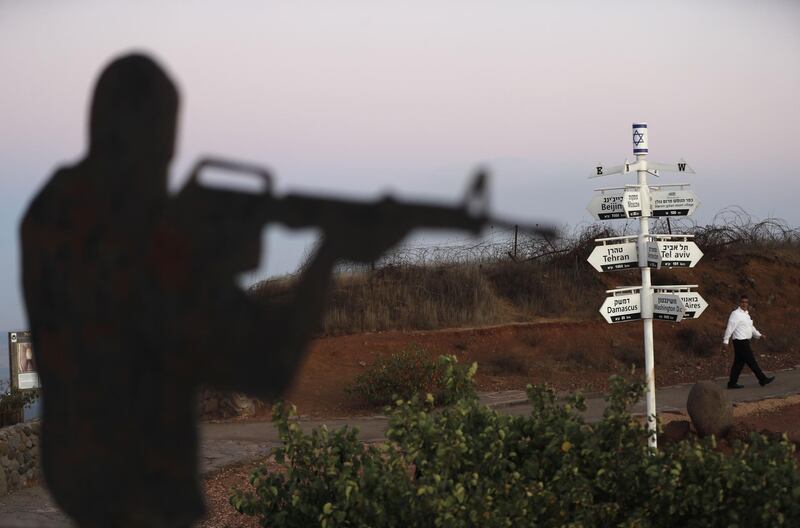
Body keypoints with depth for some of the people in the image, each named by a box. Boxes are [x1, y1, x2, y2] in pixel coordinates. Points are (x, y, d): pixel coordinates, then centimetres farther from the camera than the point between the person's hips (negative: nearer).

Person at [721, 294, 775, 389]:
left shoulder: (746, 314, 16)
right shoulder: (736, 314, -13)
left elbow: (751, 327, 25)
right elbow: (730, 328, -16)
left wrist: (759, 335, 14)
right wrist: (725, 342, -19)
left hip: (745, 342, 9)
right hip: (740, 342, -9)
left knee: (739, 363, 10)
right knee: (751, 362, -1)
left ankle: (732, 383, 14)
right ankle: (763, 379, 6)